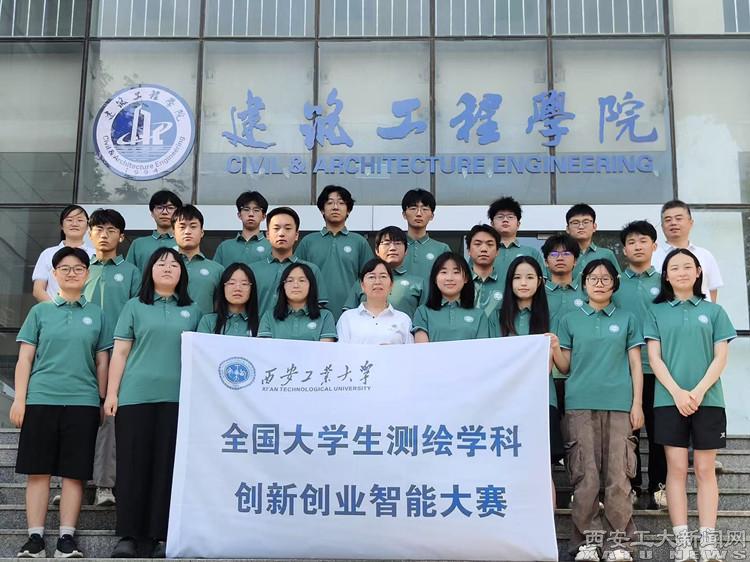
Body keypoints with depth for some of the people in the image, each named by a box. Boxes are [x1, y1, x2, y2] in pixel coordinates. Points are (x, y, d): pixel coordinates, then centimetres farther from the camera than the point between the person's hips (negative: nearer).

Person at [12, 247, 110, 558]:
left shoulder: (96, 314, 11)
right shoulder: (40, 311, 10)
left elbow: (102, 362, 12)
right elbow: (25, 359, 7)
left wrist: (104, 401, 8)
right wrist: (19, 399, -1)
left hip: (83, 401, 0)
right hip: (40, 399, 0)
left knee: (74, 473, 1)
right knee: (38, 471, 0)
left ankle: (66, 538, 6)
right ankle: (35, 538, 7)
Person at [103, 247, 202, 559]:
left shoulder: (192, 311, 13)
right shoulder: (135, 306, 9)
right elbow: (120, 352, 5)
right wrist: (111, 393, -2)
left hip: (178, 398, 1)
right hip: (135, 396, -1)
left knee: (168, 465, 1)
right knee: (133, 463, 0)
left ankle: (162, 536, 6)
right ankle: (127, 535, 6)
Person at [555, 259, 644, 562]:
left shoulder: (627, 319, 12)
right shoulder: (570, 320, 12)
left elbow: (635, 364, 10)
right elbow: (565, 367, 11)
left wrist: (637, 404, 2)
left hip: (619, 404, 0)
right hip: (580, 404, 0)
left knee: (618, 476, -2)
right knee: (585, 477, -2)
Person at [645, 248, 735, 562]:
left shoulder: (713, 311, 10)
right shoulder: (658, 312, 9)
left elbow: (721, 357, 3)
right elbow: (654, 357, 2)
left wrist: (698, 391, -11)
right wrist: (677, 392, -11)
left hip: (708, 399, 0)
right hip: (669, 399, 0)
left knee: (705, 469, 2)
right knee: (677, 468, -1)